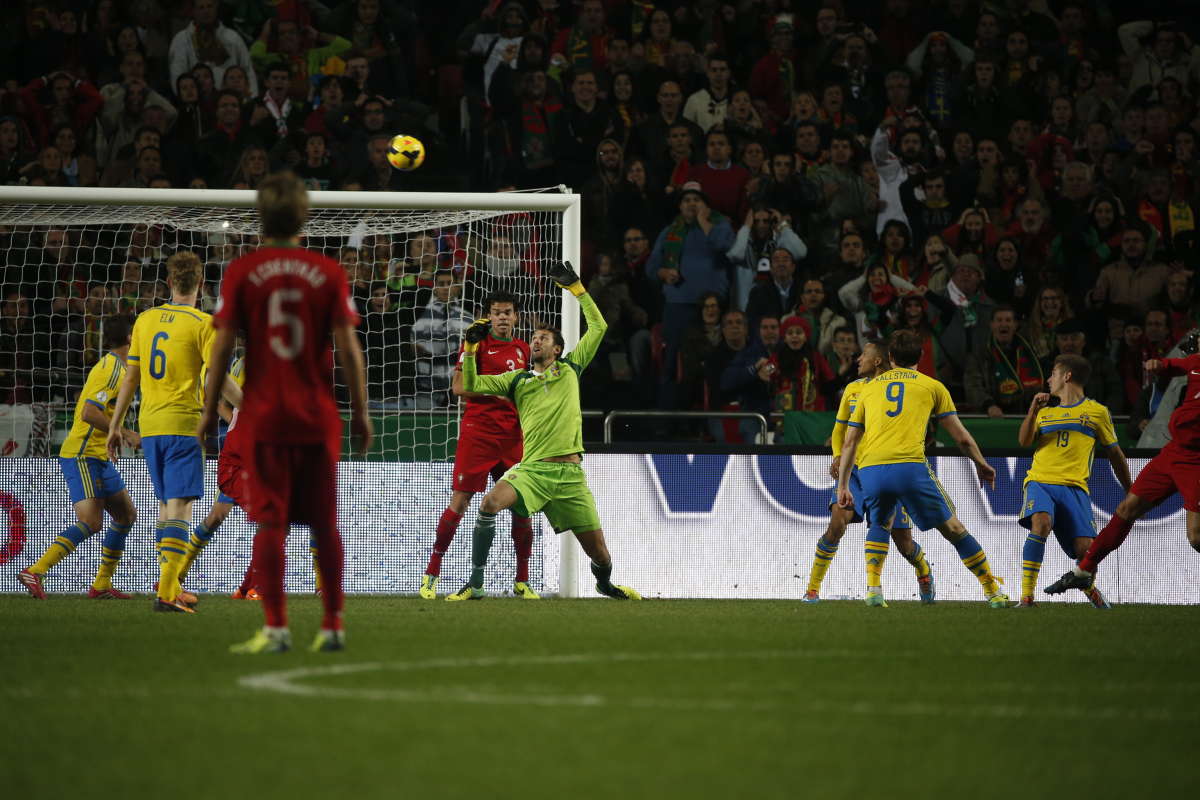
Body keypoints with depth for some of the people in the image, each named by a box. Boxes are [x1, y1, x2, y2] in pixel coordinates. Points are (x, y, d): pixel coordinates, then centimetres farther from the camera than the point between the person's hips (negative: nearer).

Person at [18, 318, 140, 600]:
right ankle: (35, 572, -23)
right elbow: (89, 413, -25)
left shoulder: (109, 365, 16)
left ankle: (102, 585, 16)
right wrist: (126, 434, -22)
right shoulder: (114, 371, -15)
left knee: (126, 515, 13)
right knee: (90, 522, -20)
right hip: (82, 457, -11)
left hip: (99, 457, 11)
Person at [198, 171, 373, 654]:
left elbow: (222, 347, -3)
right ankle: (332, 626, 11)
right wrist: (360, 411, 7)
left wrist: (209, 411, 5)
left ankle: (275, 628, -6)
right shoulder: (328, 273, 0)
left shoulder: (241, 273, -3)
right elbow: (348, 347, -1)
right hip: (319, 416, 1)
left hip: (263, 417, -1)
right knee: (324, 524, 9)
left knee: (269, 523, 0)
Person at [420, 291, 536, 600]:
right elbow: (459, 387, -8)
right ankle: (431, 574, 2)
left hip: (512, 435, 5)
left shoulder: (522, 350, 16)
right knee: (460, 502, -7)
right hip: (477, 432, -5)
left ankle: (522, 581, 10)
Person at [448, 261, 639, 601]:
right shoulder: (517, 379, 16)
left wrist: (575, 287, 17)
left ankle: (605, 584, 38)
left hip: (570, 473, 0)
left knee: (598, 551, 1)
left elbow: (598, 327, 18)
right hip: (533, 468, 0)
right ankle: (475, 584, -22)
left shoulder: (570, 369, 15)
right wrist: (470, 348, 1)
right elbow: (471, 385, 13)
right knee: (491, 503, -30)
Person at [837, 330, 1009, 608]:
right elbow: (962, 438, 19)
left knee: (879, 524, 31)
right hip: (910, 467, -3)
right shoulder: (932, 386, 16)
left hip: (870, 470, 3)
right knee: (953, 529, 9)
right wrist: (982, 465, 35)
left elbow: (849, 443, 22)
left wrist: (843, 486, 27)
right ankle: (994, 592, 10)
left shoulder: (869, 388, 24)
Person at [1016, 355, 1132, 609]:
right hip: (1040, 481, 2)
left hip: (1074, 487, -2)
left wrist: (1130, 494, 17)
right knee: (1040, 523, -31)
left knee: (1085, 548, -13)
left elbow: (1115, 454, 16)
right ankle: (1026, 597, -30)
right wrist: (1033, 411, -6)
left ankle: (1088, 586, 25)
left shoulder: (1097, 412, 11)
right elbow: (1024, 441, 9)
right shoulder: (1045, 411, 22)